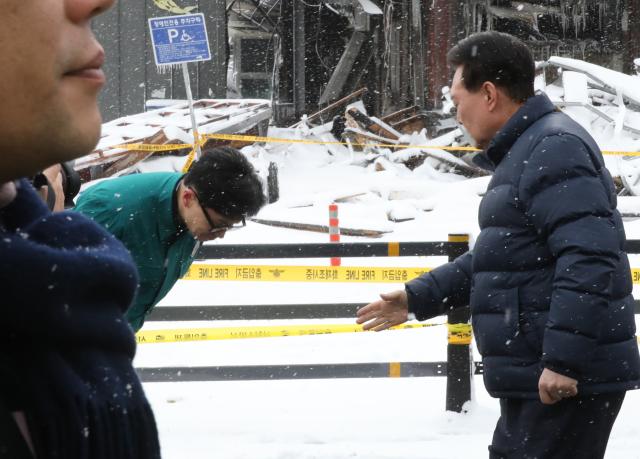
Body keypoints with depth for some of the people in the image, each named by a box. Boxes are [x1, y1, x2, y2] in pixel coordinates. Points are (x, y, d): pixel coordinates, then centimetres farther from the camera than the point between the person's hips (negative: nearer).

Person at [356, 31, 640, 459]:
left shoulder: (554, 148, -15)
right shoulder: (521, 154, 20)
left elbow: (589, 259, -26)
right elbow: (493, 260, 30)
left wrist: (563, 359, -27)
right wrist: (418, 298, 27)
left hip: (568, 381, -11)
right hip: (537, 379, 11)